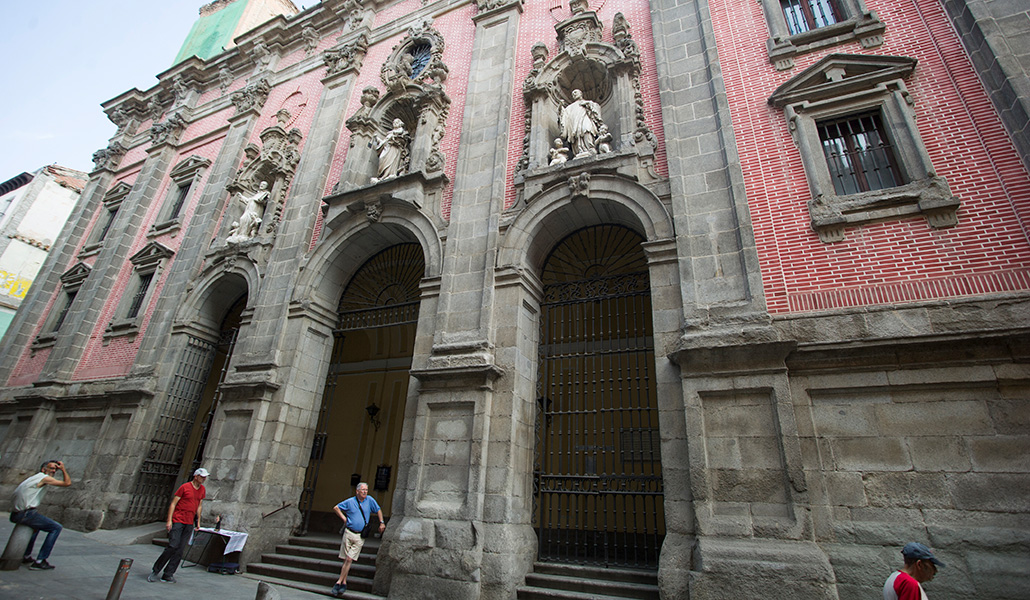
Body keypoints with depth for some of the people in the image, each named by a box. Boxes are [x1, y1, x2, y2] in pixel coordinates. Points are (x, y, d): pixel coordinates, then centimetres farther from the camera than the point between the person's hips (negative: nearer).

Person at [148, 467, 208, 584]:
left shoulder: (202, 490, 11)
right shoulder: (184, 487, -7)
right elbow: (173, 503, -6)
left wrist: (198, 521, 15)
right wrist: (169, 520, -12)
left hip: (190, 523, 5)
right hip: (178, 521, -5)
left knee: (180, 550, 2)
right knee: (173, 546, -10)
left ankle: (168, 575, 10)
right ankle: (155, 571, 10)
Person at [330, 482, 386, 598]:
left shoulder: (370, 500, 0)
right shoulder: (350, 501, -1)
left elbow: (378, 510, 13)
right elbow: (336, 508, 11)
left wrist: (382, 523, 8)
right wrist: (343, 518, 2)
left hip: (360, 536, 0)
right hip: (348, 533, 1)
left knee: (349, 559, -7)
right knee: (346, 559, 5)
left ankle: (339, 583, 2)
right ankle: (344, 583, 17)